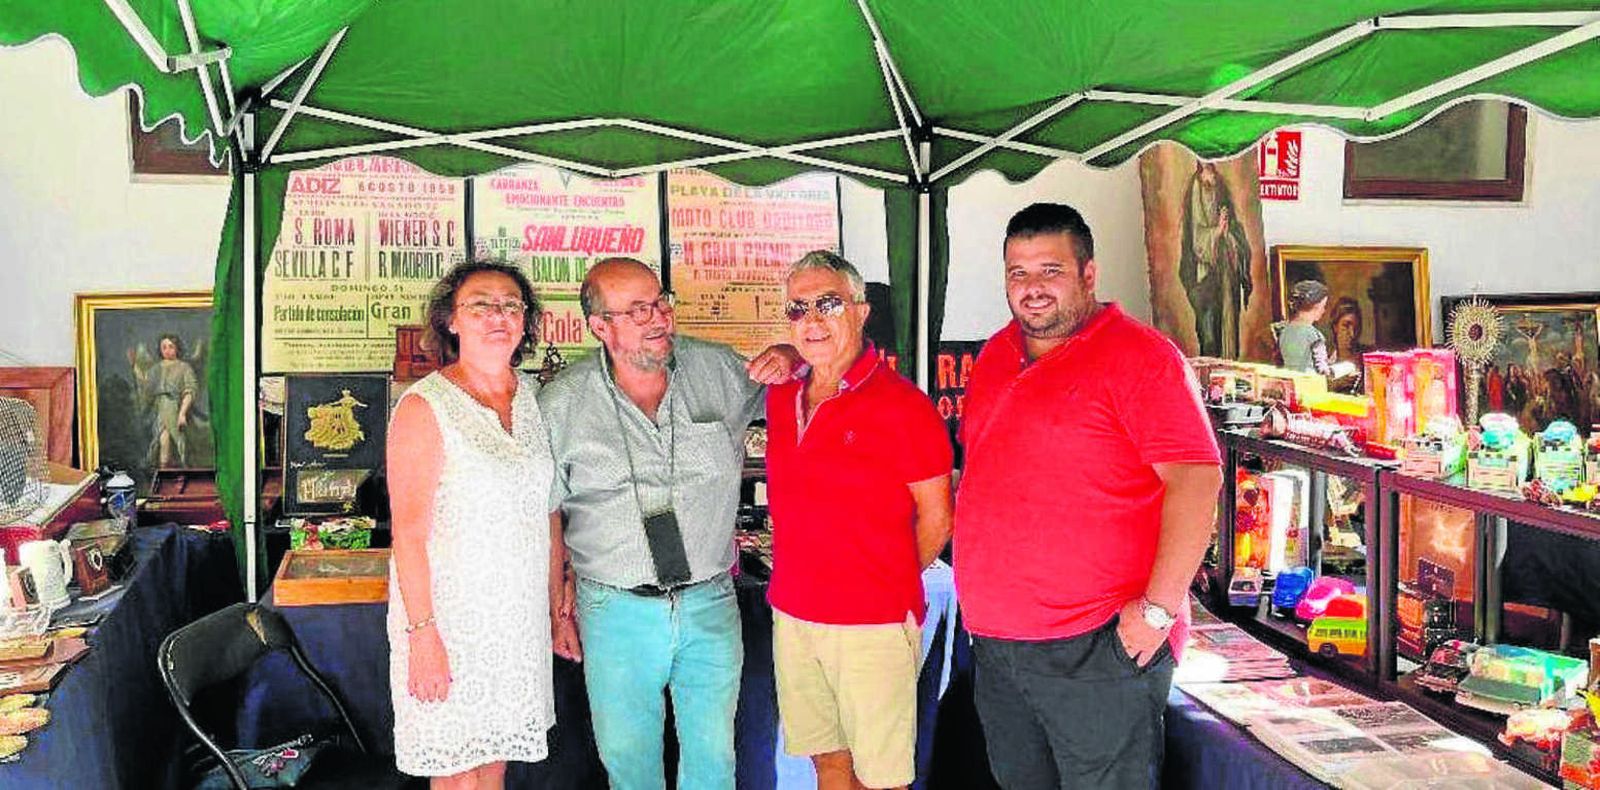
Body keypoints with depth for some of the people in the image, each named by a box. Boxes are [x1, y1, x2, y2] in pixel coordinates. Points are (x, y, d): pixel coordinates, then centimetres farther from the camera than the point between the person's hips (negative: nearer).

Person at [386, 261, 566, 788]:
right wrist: (422, 633, -18)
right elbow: (410, 533, -15)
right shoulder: (425, 406, -12)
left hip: (521, 617, 5)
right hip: (450, 613, -5)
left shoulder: (533, 398, 6)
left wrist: (558, 607, 12)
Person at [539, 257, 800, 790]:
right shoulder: (561, 404, -4)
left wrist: (786, 359, -6)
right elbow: (546, 517, 2)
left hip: (710, 606, 1)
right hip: (616, 612, -1)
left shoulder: (717, 369, 1)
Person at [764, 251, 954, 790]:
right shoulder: (781, 399, 7)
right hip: (792, 617, 6)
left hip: (875, 625, -6)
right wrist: (805, 582, 14)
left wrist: (887, 587, 4)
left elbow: (936, 517, -6)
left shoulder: (901, 404, -12)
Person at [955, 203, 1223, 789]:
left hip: (1099, 649, -7)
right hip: (994, 641, 7)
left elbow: (1196, 477, -17)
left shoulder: (1138, 355, -11)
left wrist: (1159, 608, -20)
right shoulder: (995, 355, 11)